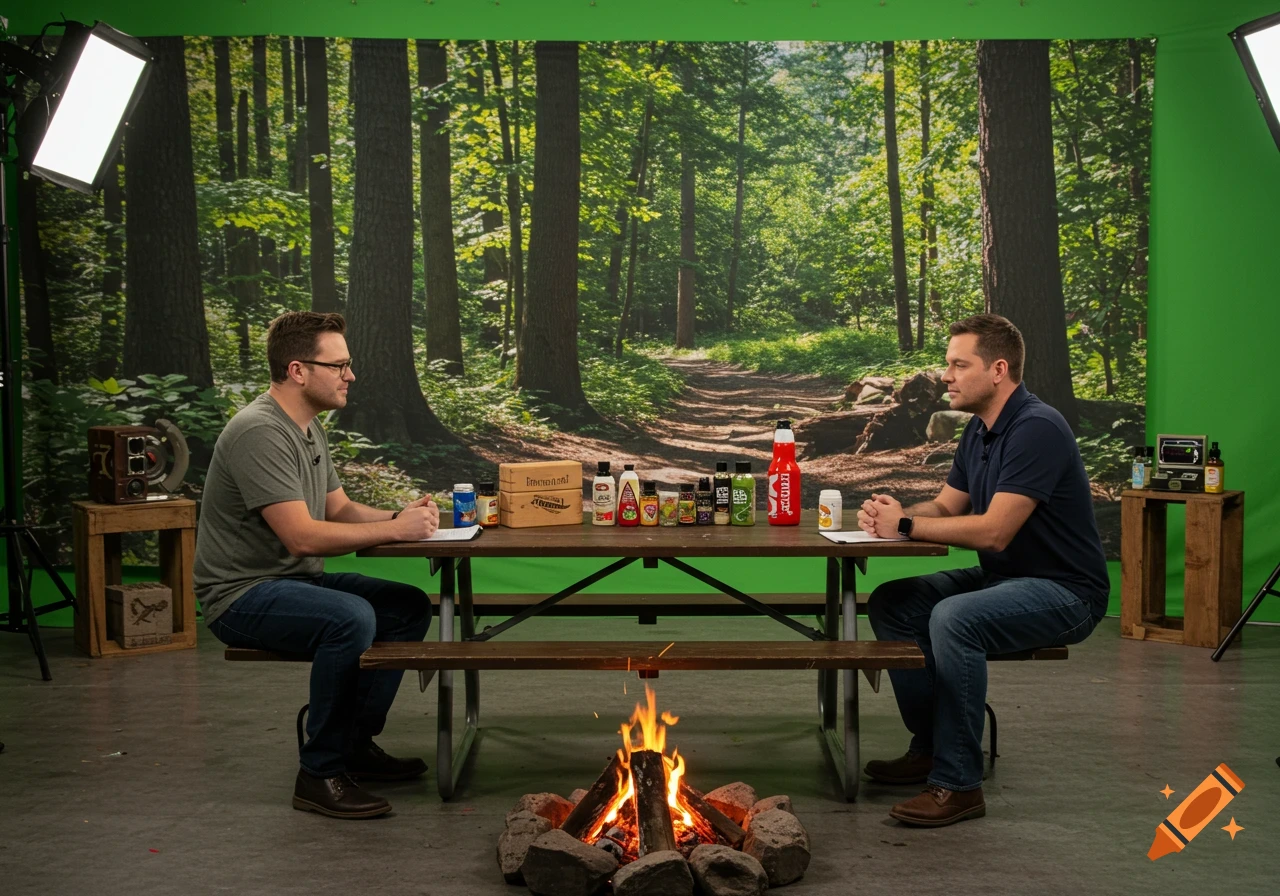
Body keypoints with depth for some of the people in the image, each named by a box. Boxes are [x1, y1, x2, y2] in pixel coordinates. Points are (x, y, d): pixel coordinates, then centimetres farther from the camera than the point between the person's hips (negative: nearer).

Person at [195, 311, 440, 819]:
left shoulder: (309, 428, 11)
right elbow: (302, 535, -28)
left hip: (295, 580, 10)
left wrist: (401, 516, -4)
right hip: (242, 594, -10)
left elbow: (340, 509, 16)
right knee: (350, 618, -33)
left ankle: (356, 742, 10)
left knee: (410, 606, 2)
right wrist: (395, 531, -23)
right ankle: (320, 774, -19)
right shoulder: (260, 432, -22)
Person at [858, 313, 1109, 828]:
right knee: (891, 604, 1)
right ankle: (930, 747, 8)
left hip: (1063, 592, -10)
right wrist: (891, 514, -10)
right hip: (1003, 578, 10)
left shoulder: (1036, 429, -21)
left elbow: (993, 531, -28)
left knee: (954, 618, -33)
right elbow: (945, 507, 12)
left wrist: (905, 525, -20)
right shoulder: (979, 431, 9)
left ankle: (958, 782, -21)